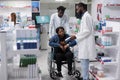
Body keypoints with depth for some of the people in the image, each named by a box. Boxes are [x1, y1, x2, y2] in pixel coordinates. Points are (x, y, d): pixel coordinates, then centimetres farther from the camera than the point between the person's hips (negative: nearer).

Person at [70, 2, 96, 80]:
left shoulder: (86, 16, -15)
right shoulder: (85, 16, 15)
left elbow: (87, 31, -20)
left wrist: (76, 36, -15)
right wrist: (77, 36, 16)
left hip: (86, 43, -10)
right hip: (85, 43, 10)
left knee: (84, 61, -5)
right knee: (85, 61, 16)